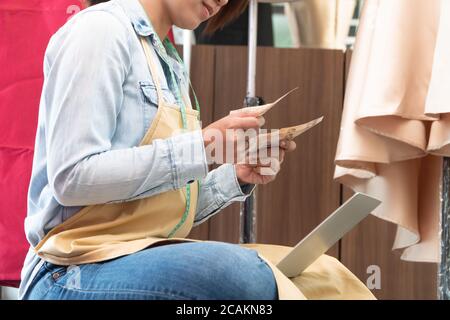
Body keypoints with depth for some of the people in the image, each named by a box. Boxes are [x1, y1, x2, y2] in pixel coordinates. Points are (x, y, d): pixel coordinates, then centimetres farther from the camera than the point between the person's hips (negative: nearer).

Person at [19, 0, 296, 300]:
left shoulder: (171, 67, 18)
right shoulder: (101, 28, -7)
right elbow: (72, 178, -19)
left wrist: (236, 176, 2)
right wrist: (203, 146, -19)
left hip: (147, 258, 8)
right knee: (247, 274, -31)